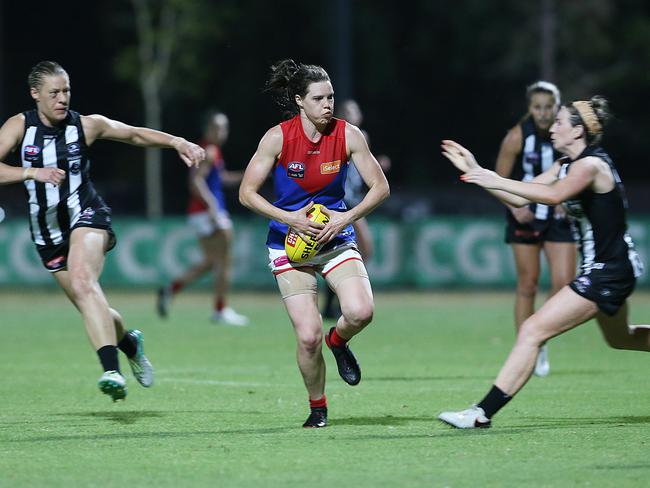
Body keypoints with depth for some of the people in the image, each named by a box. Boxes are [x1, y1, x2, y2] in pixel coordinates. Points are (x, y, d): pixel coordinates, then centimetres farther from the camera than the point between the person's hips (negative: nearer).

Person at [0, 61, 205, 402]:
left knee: (82, 281, -32)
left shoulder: (86, 125, -3)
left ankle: (111, 371, -43)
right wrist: (32, 172, -29)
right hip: (47, 230, 3)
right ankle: (129, 343, 42)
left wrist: (177, 142, -2)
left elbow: (135, 134, 11)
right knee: (93, 309, 8)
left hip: (85, 216, -3)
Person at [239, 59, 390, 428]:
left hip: (337, 238, 2)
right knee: (308, 336, -12)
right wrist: (289, 218, -20)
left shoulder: (348, 135, -8)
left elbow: (380, 187, -2)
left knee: (360, 311, -24)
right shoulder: (278, 138, -12)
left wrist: (346, 218, -16)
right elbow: (247, 193, -7)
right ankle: (318, 407, 14)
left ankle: (338, 341, 13)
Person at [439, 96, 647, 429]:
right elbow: (519, 199, 8)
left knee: (532, 331, -16)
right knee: (620, 338, 32)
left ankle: (483, 413, -18)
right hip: (611, 268, 11)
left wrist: (495, 180, -41)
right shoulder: (567, 165, 10)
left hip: (607, 273, -11)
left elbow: (553, 195, -40)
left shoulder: (590, 164, -19)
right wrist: (474, 171, 1)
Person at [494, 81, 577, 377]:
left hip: (559, 218, 2)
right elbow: (499, 180, -4)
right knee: (527, 285, 0)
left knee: (564, 283, -9)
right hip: (526, 217, -2)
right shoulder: (517, 137, -11)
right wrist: (515, 207, -19)